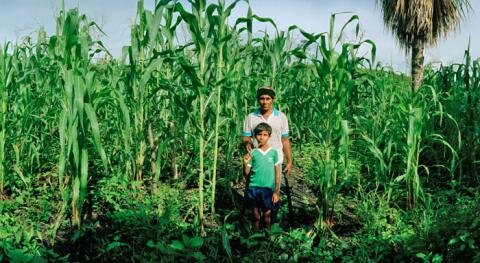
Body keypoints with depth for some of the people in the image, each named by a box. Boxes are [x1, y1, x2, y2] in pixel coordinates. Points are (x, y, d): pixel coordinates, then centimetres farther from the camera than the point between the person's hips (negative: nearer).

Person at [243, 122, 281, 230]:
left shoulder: (273, 152, -1)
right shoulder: (252, 153, 0)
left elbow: (277, 173, 2)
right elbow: (246, 174, 4)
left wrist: (276, 191, 0)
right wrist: (245, 163, -15)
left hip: (268, 188, 0)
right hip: (254, 188, 1)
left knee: (267, 214, 6)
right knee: (255, 215, 9)